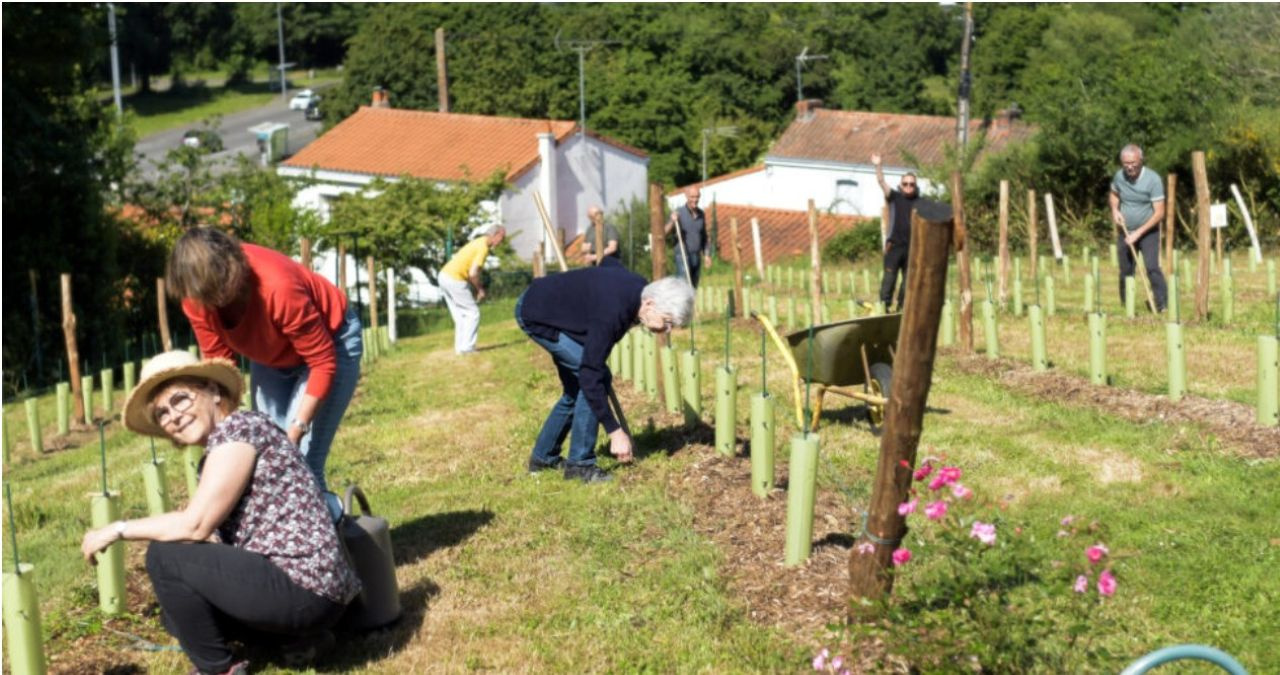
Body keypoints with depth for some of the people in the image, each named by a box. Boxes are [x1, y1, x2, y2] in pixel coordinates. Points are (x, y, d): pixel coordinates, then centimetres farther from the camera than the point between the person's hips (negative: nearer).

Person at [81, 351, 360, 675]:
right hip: (308, 589, 10)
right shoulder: (213, 458, 19)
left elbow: (195, 526, -15)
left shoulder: (239, 427, -10)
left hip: (305, 589, -10)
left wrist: (118, 529, -4)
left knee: (164, 555, -9)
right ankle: (296, 638, 12)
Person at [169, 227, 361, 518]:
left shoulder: (279, 288, -39)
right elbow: (219, 362, -12)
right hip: (272, 354, 6)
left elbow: (323, 362, -30)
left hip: (329, 342, -6)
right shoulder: (197, 294, -22)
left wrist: (297, 428, -33)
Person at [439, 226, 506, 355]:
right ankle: (466, 347, -4)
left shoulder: (480, 242, 14)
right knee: (473, 313, -2)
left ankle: (460, 347, 17)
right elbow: (473, 273, -22)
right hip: (455, 280, -10)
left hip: (445, 276, 10)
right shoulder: (483, 248, -16)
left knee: (461, 315, 15)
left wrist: (479, 284, 14)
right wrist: (480, 289, -8)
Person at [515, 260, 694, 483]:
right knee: (599, 378, -17)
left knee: (575, 390, 14)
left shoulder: (639, 286, -10)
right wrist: (614, 431, -31)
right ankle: (579, 464, -9)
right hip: (535, 315, -9)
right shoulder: (612, 312, -37)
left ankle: (543, 457, 27)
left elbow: (608, 262, 14)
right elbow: (590, 374, -35)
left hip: (548, 303, 10)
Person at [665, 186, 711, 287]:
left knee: (693, 288, 11)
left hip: (696, 256, 6)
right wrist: (672, 221, -39)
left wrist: (706, 255, 13)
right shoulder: (679, 213, -12)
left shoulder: (701, 214, 6)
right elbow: (665, 231, -21)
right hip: (682, 256, -6)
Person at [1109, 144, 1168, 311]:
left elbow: (1159, 213, -18)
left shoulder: (1153, 179, -18)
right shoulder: (1119, 176, -4)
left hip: (1148, 232, -4)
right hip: (1125, 232, 4)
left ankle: (1162, 305, -16)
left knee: (1152, 267, -18)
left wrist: (1138, 232, -20)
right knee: (1125, 271, 8)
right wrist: (1115, 210, -2)